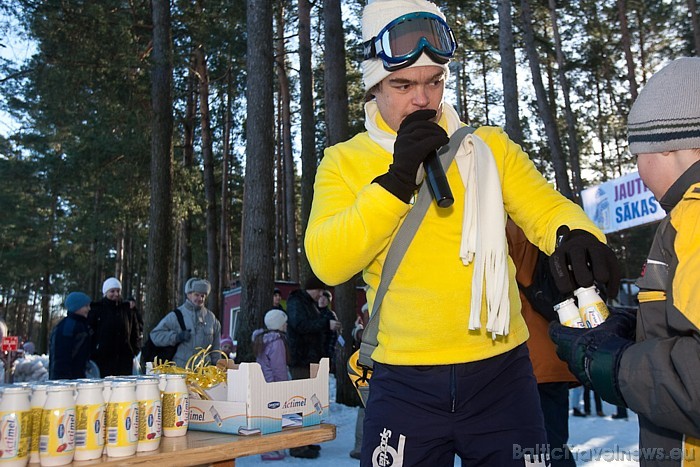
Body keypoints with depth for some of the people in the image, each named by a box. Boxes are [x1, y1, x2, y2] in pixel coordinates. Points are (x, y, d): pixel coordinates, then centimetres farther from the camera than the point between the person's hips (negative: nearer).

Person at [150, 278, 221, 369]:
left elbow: (216, 346, 17)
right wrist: (176, 337, -13)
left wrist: (215, 364, 12)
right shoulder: (176, 315, 1)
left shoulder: (211, 318, 12)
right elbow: (155, 335, -1)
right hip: (179, 368, -2)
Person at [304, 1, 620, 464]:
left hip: (500, 374, 2)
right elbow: (328, 263, -12)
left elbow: (547, 209, -2)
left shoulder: (489, 147, 6)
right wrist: (397, 181, -20)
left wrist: (578, 235, -24)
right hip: (405, 383, -1)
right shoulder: (345, 161, 0)